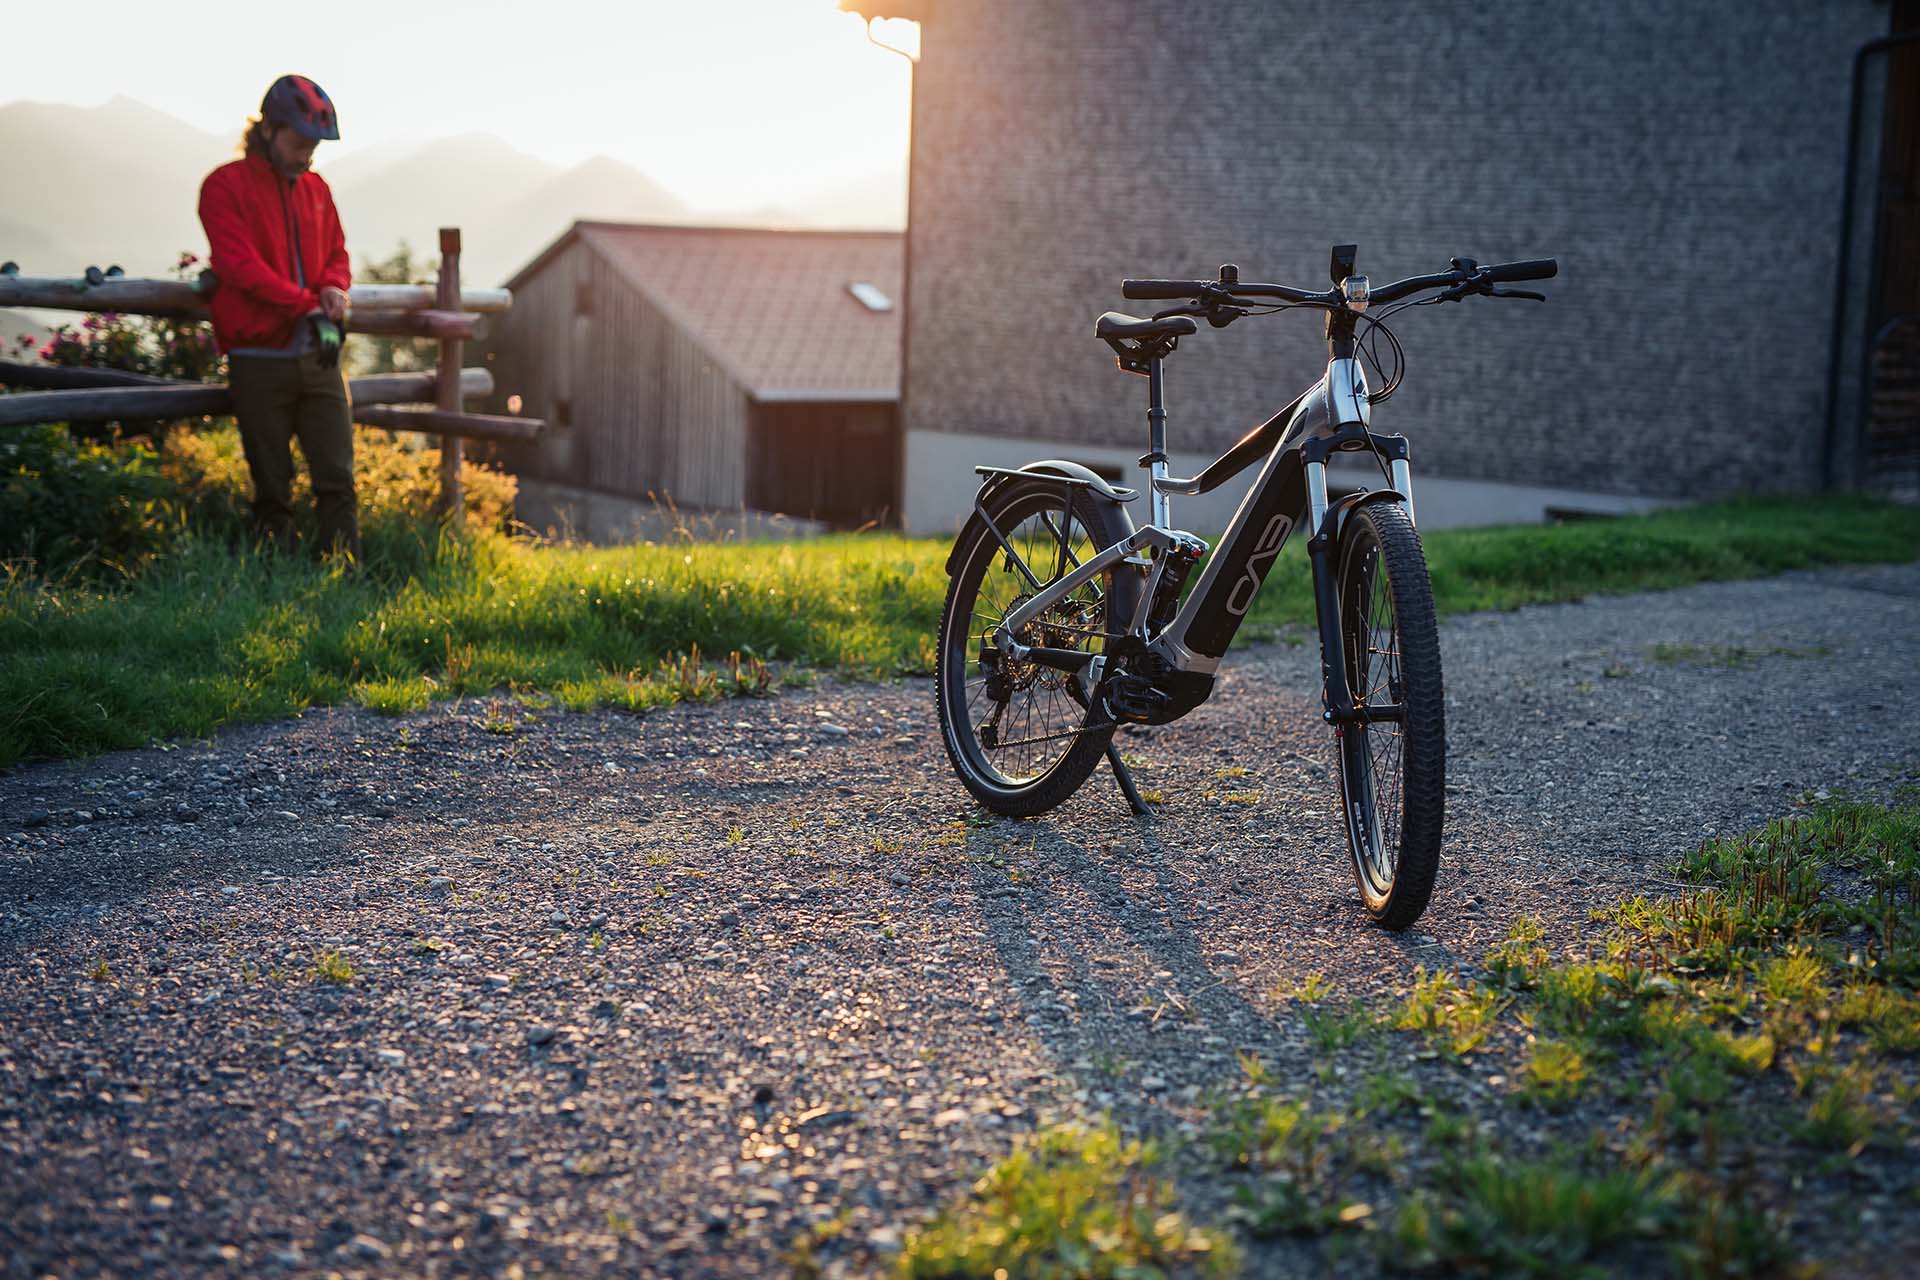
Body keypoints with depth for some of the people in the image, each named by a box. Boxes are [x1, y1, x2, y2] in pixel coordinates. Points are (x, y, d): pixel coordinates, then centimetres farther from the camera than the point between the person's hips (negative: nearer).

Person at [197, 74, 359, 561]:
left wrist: (333, 287, -5)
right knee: (273, 492, 2)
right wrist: (306, 305, -19)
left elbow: (337, 253, 19)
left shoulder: (316, 188, 15)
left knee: (338, 482, -2)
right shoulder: (225, 186, -2)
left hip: (319, 356, 4)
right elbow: (240, 263, -12)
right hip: (260, 360, -4)